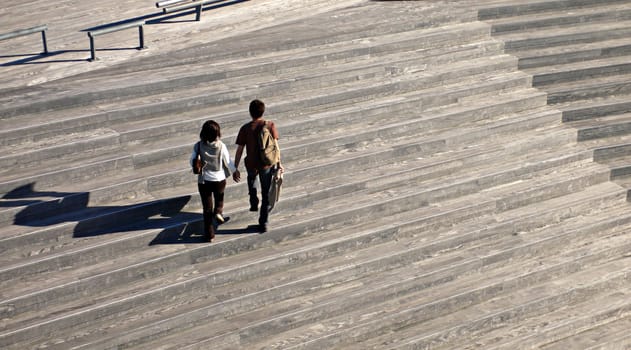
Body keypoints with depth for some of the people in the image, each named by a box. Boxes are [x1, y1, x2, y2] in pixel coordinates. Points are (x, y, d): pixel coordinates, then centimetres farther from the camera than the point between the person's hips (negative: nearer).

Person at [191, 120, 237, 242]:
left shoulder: (198, 146, -12)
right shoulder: (221, 146, -15)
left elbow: (192, 162, -3)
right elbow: (228, 163, -7)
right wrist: (235, 171, 12)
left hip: (203, 180, 0)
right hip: (219, 179, 0)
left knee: (207, 208, 10)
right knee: (219, 198, 33)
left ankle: (209, 234, 11)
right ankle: (218, 212, 10)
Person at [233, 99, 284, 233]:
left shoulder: (245, 129, -16)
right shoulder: (271, 125, -13)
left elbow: (239, 150, -12)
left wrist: (235, 169, -4)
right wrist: (279, 163, 3)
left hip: (251, 164, 0)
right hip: (267, 164, 0)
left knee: (251, 178, 37)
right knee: (266, 195, 11)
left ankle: (254, 203, 36)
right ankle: (263, 223, 12)